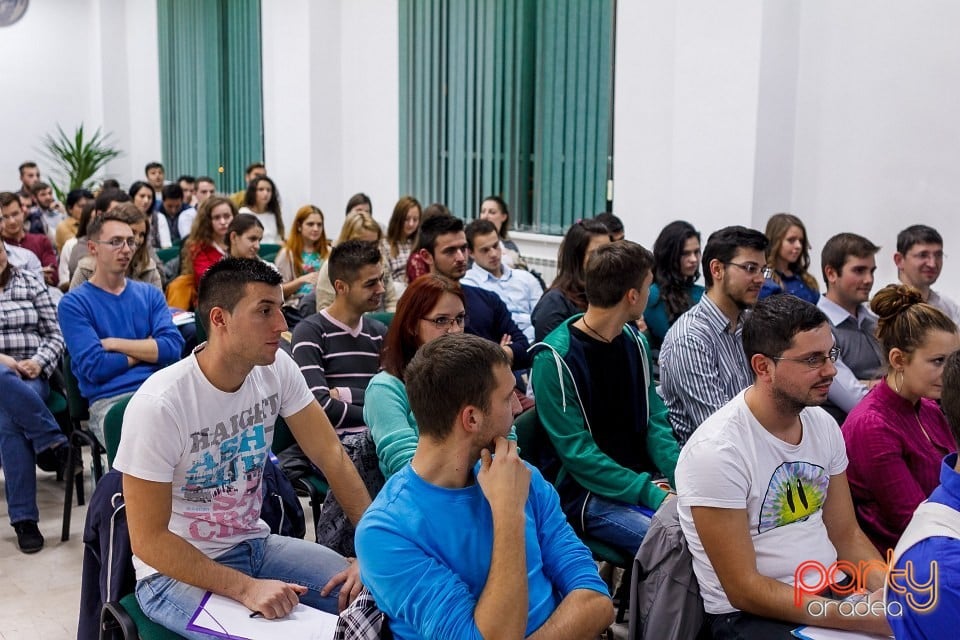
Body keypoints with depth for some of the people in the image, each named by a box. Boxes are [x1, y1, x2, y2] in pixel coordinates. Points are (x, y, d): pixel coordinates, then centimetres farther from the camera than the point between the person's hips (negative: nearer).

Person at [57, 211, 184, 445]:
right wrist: (146, 350, 4)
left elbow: (172, 347, 1)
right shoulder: (73, 303, 4)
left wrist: (115, 344, -3)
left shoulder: (150, 294, 16)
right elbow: (95, 367, -8)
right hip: (109, 401, -4)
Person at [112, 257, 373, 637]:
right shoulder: (158, 405, -25)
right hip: (175, 569, -5)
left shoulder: (277, 369, -9)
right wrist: (246, 588, -27)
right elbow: (148, 540, -21)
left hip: (254, 544, 6)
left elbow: (331, 455, -6)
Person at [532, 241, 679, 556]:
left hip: (646, 479, 7)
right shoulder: (556, 358, -15)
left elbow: (655, 421, 9)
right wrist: (651, 495, -21)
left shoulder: (634, 341, 8)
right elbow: (576, 451, -16)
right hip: (590, 494, -7)